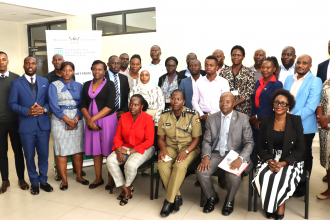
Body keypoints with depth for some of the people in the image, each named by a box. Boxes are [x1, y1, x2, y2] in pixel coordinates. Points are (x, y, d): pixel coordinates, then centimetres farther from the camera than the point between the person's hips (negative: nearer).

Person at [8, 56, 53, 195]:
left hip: (43, 124, 2)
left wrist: (44, 109, -12)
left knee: (44, 154, 9)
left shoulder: (44, 81, 9)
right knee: (29, 156, 9)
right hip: (26, 126, -2)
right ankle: (34, 183, 25)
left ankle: (43, 180, 26)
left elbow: (49, 100, 8)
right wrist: (27, 111, -16)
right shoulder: (16, 83, 1)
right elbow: (12, 104, -2)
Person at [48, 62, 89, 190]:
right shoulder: (54, 85, 3)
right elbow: (54, 105, -6)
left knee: (78, 148, 4)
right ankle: (64, 180, 8)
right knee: (61, 150, -1)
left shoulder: (79, 86, 11)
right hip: (60, 120, -2)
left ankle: (79, 176, 18)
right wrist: (67, 120, -13)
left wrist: (76, 119, -11)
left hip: (77, 120, 2)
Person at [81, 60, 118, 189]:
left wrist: (93, 118, -14)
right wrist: (89, 119, -9)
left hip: (107, 120, -4)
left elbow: (110, 106, -11)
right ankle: (98, 178, 21)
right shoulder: (87, 85, 11)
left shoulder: (109, 85, -2)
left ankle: (111, 179, 10)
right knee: (95, 149, 8)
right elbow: (83, 105, 7)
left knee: (108, 149, -1)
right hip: (91, 121, 4)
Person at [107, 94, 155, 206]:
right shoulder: (124, 117, 1)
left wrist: (130, 151, -17)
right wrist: (119, 150, -15)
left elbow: (149, 141, -15)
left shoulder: (147, 118, -13)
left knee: (131, 164, -32)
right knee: (110, 161, -20)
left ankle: (128, 187, 4)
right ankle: (125, 189, -5)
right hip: (125, 147, 5)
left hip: (144, 149, -5)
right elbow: (118, 137, 5)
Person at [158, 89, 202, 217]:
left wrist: (186, 151, -22)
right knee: (162, 166, -28)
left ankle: (169, 201, -18)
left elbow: (196, 139, -6)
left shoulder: (192, 115, -6)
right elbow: (161, 138, 7)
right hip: (170, 147, 3)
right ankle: (177, 197, -11)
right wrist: (163, 149, -15)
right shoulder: (165, 115, 2)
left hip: (189, 148, -2)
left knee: (180, 166, -33)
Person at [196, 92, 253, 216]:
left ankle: (229, 201, 6)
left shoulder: (243, 119, -1)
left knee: (234, 176, -31)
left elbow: (249, 143, -4)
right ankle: (212, 197, 9)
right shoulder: (211, 118, 7)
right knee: (201, 171, -23)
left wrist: (240, 158, -22)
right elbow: (207, 141, 6)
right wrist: (206, 156, -14)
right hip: (215, 154, 3)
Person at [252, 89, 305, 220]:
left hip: (290, 160, -2)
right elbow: (260, 146, 4)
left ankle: (281, 203, -2)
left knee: (282, 177, -31)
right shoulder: (266, 120, 4)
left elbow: (300, 148, -4)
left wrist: (283, 163, -18)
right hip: (270, 159, 2)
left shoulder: (296, 120, -2)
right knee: (264, 175, -28)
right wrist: (270, 161, -15)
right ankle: (269, 205, -3)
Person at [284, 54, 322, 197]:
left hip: (304, 126, -4)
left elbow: (311, 106, -16)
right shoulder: (289, 79, 9)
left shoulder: (315, 81, -7)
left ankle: (302, 186, 27)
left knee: (304, 157, 11)